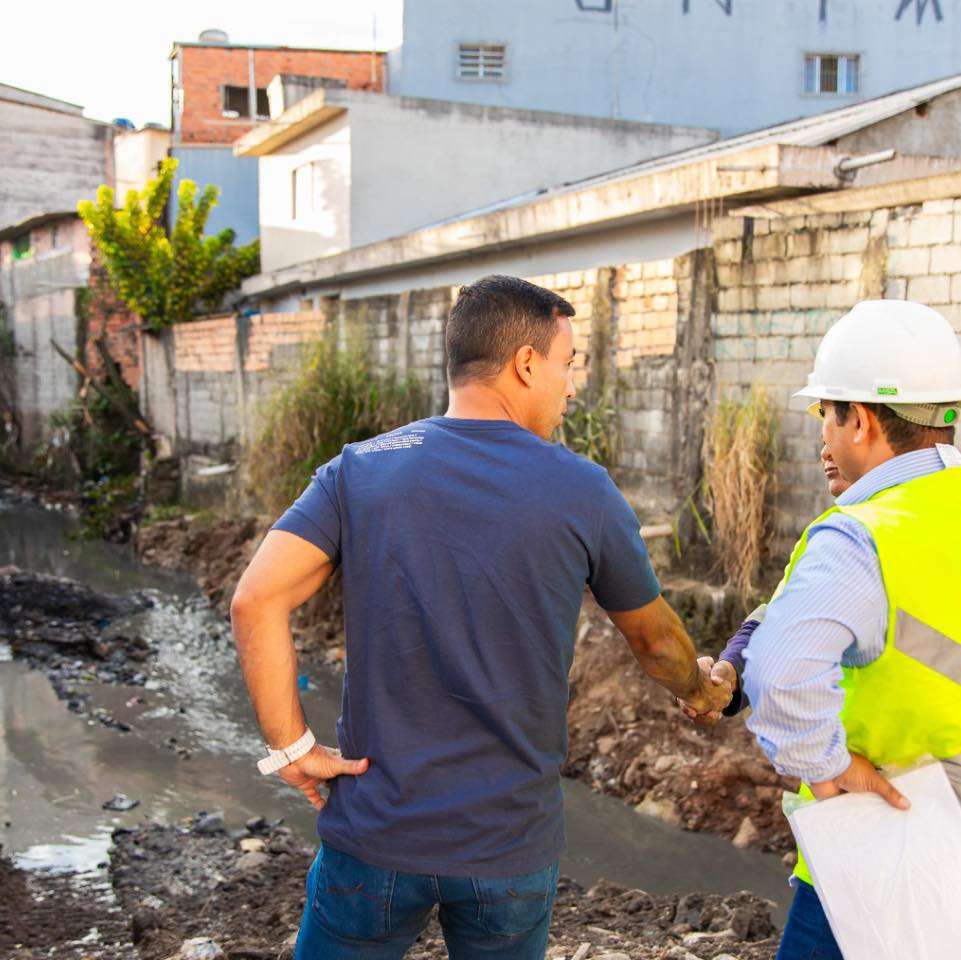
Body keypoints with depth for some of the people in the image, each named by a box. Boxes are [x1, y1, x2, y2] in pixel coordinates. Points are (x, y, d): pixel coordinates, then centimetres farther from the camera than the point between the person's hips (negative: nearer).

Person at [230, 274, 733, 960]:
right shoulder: (582, 492, -6)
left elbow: (256, 602, -14)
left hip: (377, 831, 1)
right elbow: (655, 640, 8)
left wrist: (292, 748, -6)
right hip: (511, 847, 0)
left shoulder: (359, 471, -4)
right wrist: (702, 691, 29)